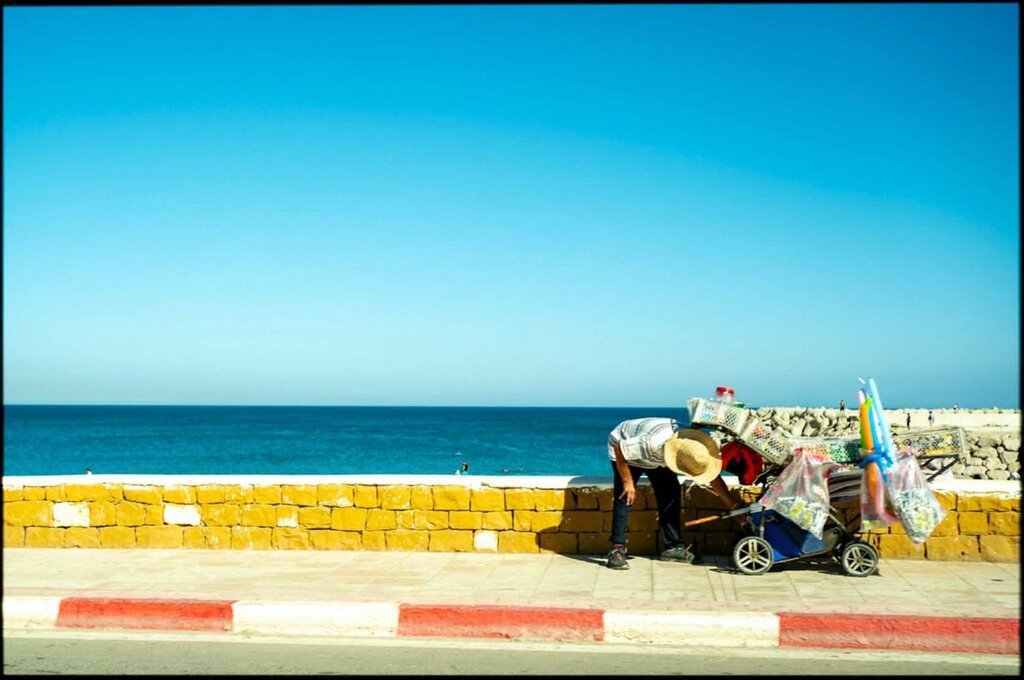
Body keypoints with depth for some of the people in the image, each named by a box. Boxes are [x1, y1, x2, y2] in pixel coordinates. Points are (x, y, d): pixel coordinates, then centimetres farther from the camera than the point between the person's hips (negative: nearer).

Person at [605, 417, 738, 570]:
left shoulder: (694, 445, -27)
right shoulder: (651, 442, -45)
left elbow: (714, 477, -18)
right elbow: (619, 449, -33)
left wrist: (734, 506, -20)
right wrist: (628, 482, -26)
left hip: (657, 456, 6)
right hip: (625, 450, -5)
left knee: (672, 492, -6)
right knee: (625, 497, -19)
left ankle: (673, 547, 2)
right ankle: (616, 549, -16)